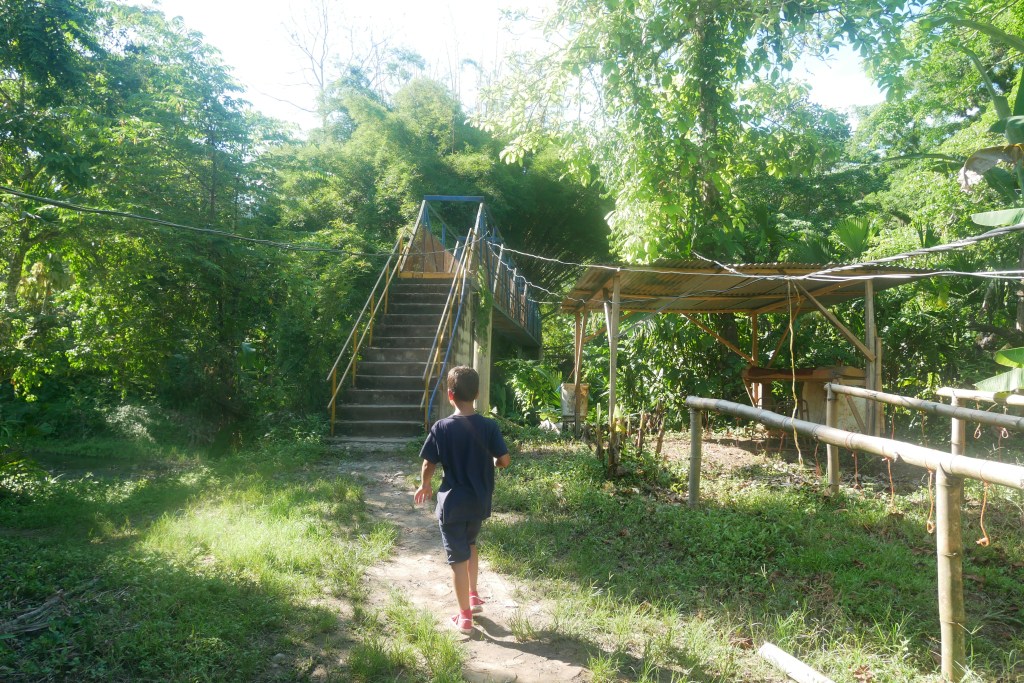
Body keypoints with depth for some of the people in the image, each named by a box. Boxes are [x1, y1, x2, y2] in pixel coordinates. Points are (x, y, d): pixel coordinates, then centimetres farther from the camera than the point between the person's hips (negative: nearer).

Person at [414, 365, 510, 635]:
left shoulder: (441, 428, -14)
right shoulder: (489, 426, -9)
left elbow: (428, 464, -7)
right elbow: (505, 460, -7)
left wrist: (424, 485, 13)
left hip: (452, 503, -3)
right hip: (480, 501, 3)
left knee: (458, 558, 7)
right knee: (469, 544, 29)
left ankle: (465, 616, 15)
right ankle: (473, 596, 37)